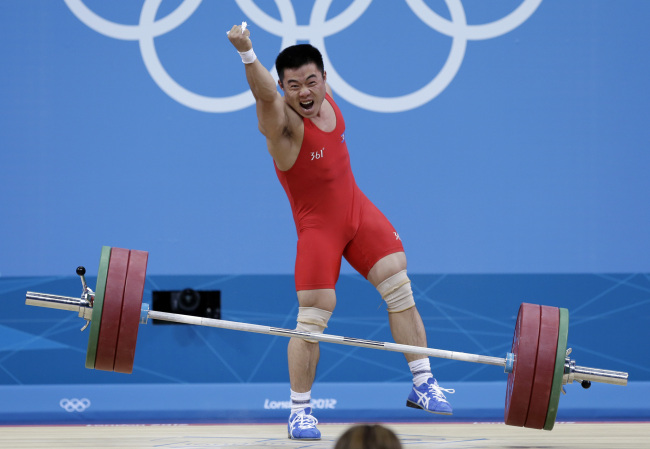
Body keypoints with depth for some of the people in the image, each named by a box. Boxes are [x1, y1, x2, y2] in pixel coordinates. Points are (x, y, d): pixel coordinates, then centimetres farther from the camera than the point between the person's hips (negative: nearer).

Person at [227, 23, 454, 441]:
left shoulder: (327, 98, -5)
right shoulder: (282, 122, -25)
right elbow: (265, 94, -47)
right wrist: (247, 54, -65)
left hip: (358, 209, 6)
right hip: (317, 226, -6)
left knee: (400, 288, 0)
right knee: (312, 318, -6)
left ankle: (423, 384, 9)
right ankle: (300, 411, 8)